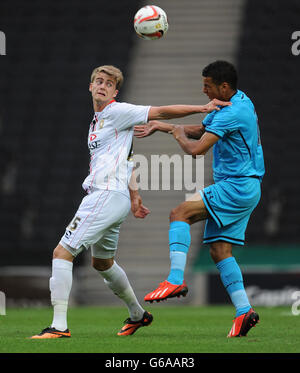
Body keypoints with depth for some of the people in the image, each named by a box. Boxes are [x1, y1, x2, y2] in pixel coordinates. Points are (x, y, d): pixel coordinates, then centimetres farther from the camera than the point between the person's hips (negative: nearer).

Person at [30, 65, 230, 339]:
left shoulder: (117, 111, -5)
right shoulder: (97, 121, 21)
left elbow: (161, 112, -8)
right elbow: (125, 160, 27)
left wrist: (201, 108, -14)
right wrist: (134, 196, 25)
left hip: (108, 195, -10)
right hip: (103, 195, 10)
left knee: (62, 253, -14)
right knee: (102, 262, 26)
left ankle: (59, 326, -15)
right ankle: (138, 314, 42)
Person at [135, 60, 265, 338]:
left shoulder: (233, 112, -19)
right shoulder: (236, 103, 15)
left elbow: (197, 149, -22)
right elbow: (200, 129, 27)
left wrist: (179, 136, -1)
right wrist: (163, 126, 19)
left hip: (237, 187, -10)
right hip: (242, 190, 10)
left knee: (180, 213, -16)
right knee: (219, 250, 5)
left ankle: (176, 280, -26)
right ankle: (244, 311, -1)